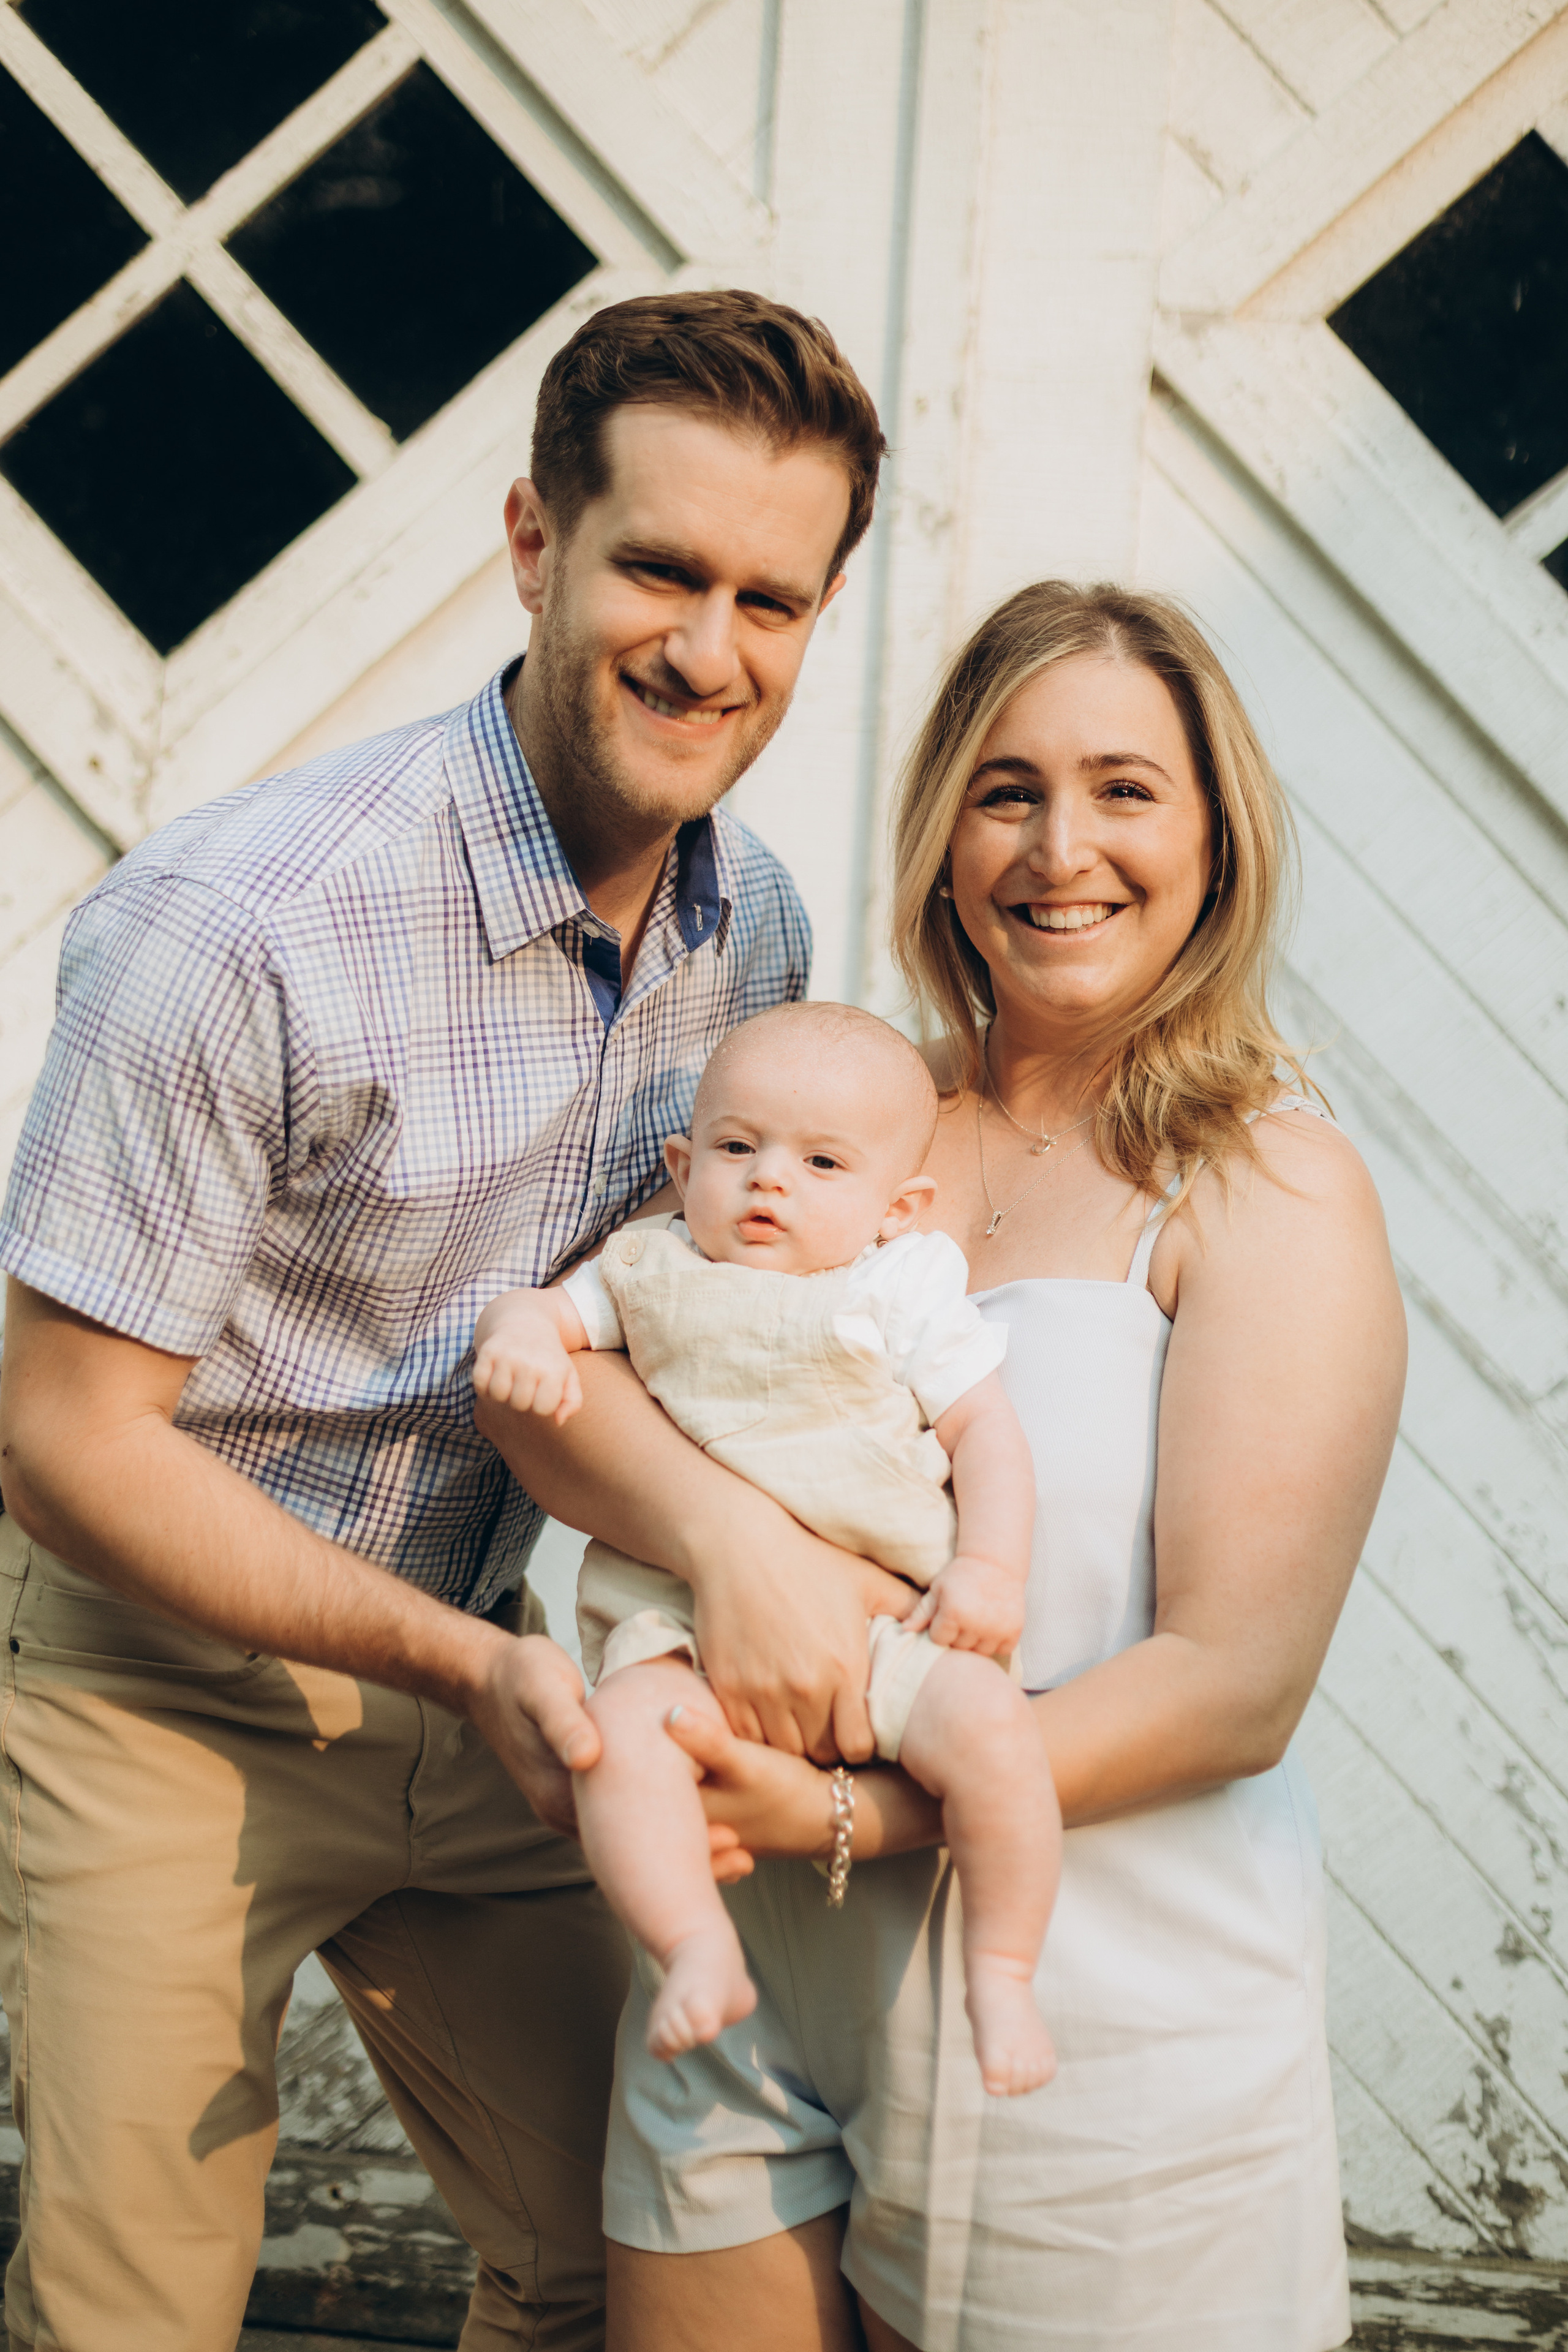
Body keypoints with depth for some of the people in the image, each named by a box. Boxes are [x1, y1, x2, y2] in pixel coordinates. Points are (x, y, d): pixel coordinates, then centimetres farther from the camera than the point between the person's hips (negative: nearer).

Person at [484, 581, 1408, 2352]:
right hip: (755, 1986, 4)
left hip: (1093, 2030, -4)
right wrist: (725, 1535, -23)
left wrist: (850, 1814, -20)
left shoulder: (1270, 1194, -8)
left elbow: (1237, 1685, -14)